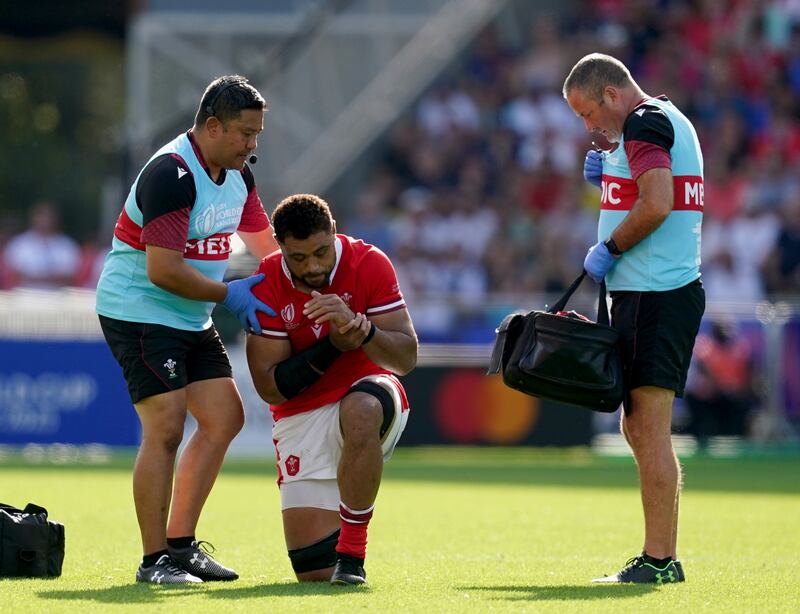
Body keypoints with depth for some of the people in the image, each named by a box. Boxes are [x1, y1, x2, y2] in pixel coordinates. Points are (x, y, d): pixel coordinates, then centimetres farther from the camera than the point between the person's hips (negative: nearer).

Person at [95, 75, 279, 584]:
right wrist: (229, 294, -17)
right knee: (166, 427, -17)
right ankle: (154, 560, -11)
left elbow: (265, 242, 20)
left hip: (191, 321, 10)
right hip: (138, 310, -10)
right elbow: (164, 270, -27)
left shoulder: (237, 174, 6)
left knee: (224, 418, 8)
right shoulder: (172, 174, -23)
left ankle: (181, 544, 15)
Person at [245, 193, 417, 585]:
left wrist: (361, 329, -34)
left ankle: (352, 552, -28)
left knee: (359, 412, -43)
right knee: (314, 571, -7)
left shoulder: (369, 264, -13)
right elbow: (268, 387, -12)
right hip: (301, 417, 2)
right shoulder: (267, 286, -10)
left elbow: (406, 358, -15)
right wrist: (333, 346, -24)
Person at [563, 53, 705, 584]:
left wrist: (609, 249, -12)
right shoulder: (668, 120, 21)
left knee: (650, 430, -11)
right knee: (638, 428, 13)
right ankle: (661, 556, 15)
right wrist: (609, 177, 13)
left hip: (653, 296, -11)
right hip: (658, 294, 11)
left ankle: (659, 560, -13)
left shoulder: (645, 125, -12)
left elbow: (657, 205, -24)